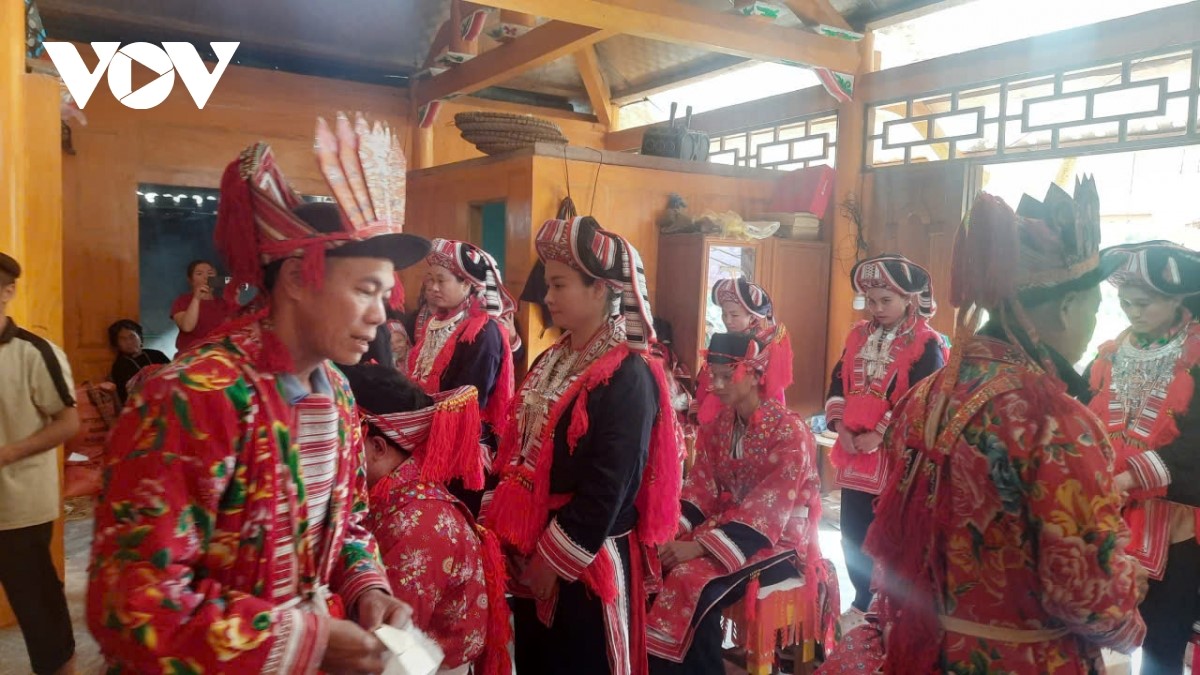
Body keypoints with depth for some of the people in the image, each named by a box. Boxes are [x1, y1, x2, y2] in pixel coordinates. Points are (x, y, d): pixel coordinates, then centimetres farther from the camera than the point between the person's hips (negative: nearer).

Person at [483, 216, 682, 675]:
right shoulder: (552, 361, 7)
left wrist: (555, 559, -16)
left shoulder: (626, 378, -18)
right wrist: (496, 521, 6)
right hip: (532, 556, 8)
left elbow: (607, 490, -21)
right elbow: (520, 453, 11)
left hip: (583, 567, -8)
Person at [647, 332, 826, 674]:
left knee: (691, 582, -28)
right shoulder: (718, 425, 5)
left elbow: (768, 509, -23)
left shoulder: (790, 432, -17)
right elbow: (700, 488, 1)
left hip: (777, 540, -6)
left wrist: (700, 546, -29)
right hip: (724, 526, 7)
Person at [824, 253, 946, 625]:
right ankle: (863, 603, 29)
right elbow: (838, 384, 8)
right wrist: (842, 428, -5)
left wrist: (878, 435, -17)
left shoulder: (926, 343, -8)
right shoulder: (858, 335, 9)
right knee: (853, 533, 12)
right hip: (854, 453, 6)